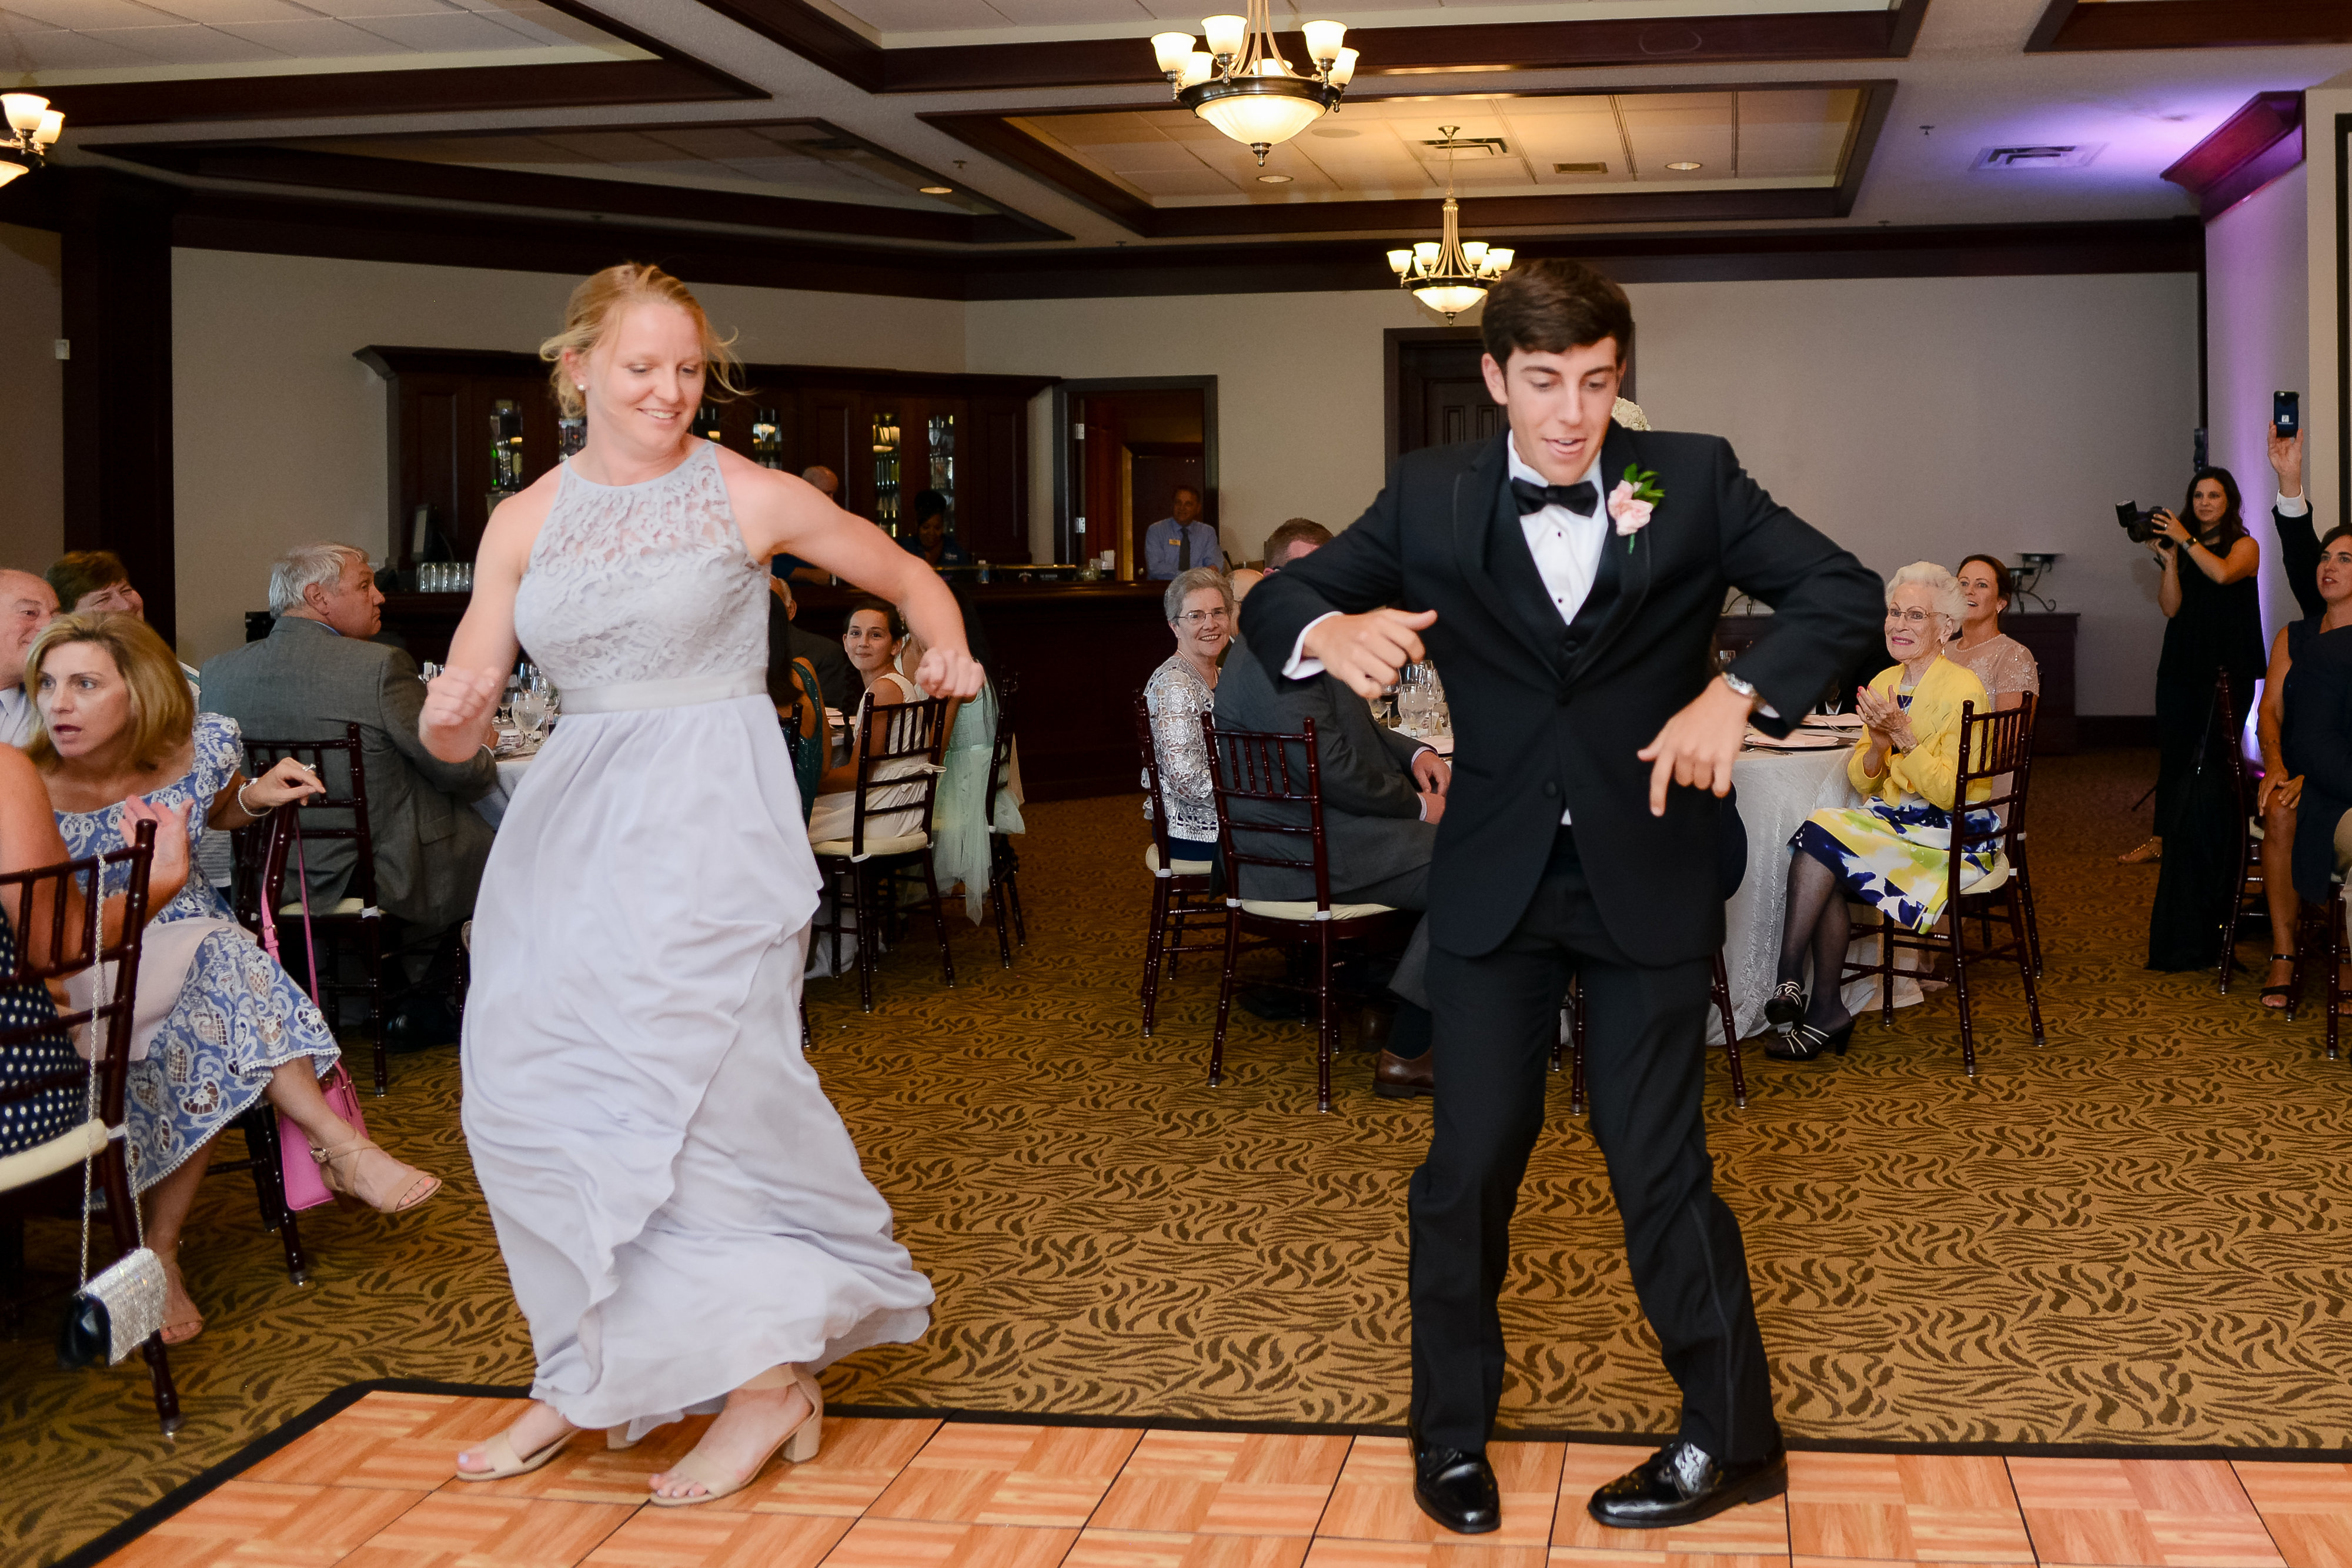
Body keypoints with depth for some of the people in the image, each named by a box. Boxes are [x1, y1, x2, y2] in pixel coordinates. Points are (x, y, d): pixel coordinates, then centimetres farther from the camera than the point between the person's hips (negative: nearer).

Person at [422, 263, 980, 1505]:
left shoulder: (750, 499, -1)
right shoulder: (524, 522, 7)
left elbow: (907, 574, 12)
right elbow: (457, 727, 5)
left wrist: (949, 653, -7)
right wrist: (447, 718, -18)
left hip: (707, 820, -5)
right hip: (568, 831, 5)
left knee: (679, 1079, -9)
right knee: (528, 1089, 4)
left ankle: (770, 1375, 5)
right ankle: (591, 1378, 21)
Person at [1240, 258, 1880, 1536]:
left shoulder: (1692, 480, -5)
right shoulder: (1430, 496, -2)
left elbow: (1843, 590, -5)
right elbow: (1272, 602, -1)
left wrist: (1738, 690, -23)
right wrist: (1331, 631, -26)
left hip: (1650, 876, -1)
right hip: (1495, 882, 2)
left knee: (1657, 1164, 4)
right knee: (1469, 1163, 6)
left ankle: (1731, 1438, 23)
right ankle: (1451, 1434, 25)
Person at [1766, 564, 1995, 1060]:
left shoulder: (1964, 690, -10)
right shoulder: (1884, 684, 11)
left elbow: (1950, 792, -16)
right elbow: (1860, 781, 10)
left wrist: (1903, 736, -25)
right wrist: (1878, 745, -10)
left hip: (1949, 839, -6)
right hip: (1892, 823, 6)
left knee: (1822, 838, -25)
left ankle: (1792, 978, -14)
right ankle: (1825, 1012, -15)